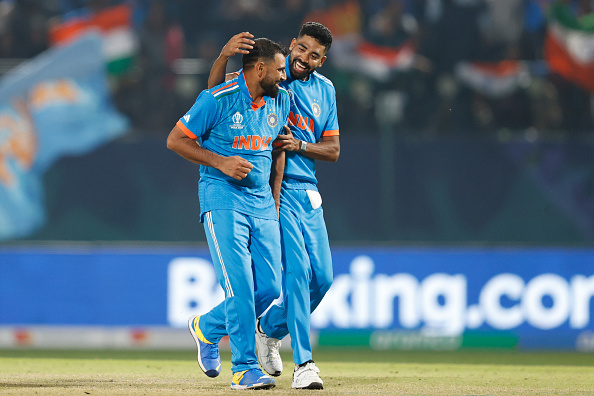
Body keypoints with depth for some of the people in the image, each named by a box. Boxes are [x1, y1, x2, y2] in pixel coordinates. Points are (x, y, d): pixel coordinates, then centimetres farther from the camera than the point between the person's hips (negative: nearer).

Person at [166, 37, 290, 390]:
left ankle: (207, 327, 24)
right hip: (223, 199, -6)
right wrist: (221, 162, -17)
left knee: (269, 287, -1)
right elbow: (175, 139, -7)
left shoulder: (280, 101, 9)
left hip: (262, 203, 6)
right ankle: (244, 368, -9)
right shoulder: (219, 99, -11)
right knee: (239, 284, -15)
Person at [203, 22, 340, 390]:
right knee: (297, 269, -16)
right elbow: (215, 93, -16)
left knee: (322, 277, 6)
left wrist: (300, 146, -9)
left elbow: (333, 150, 11)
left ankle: (270, 331, 29)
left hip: (308, 192, 6)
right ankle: (303, 363, -16)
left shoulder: (325, 90, 11)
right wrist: (224, 55, -34)